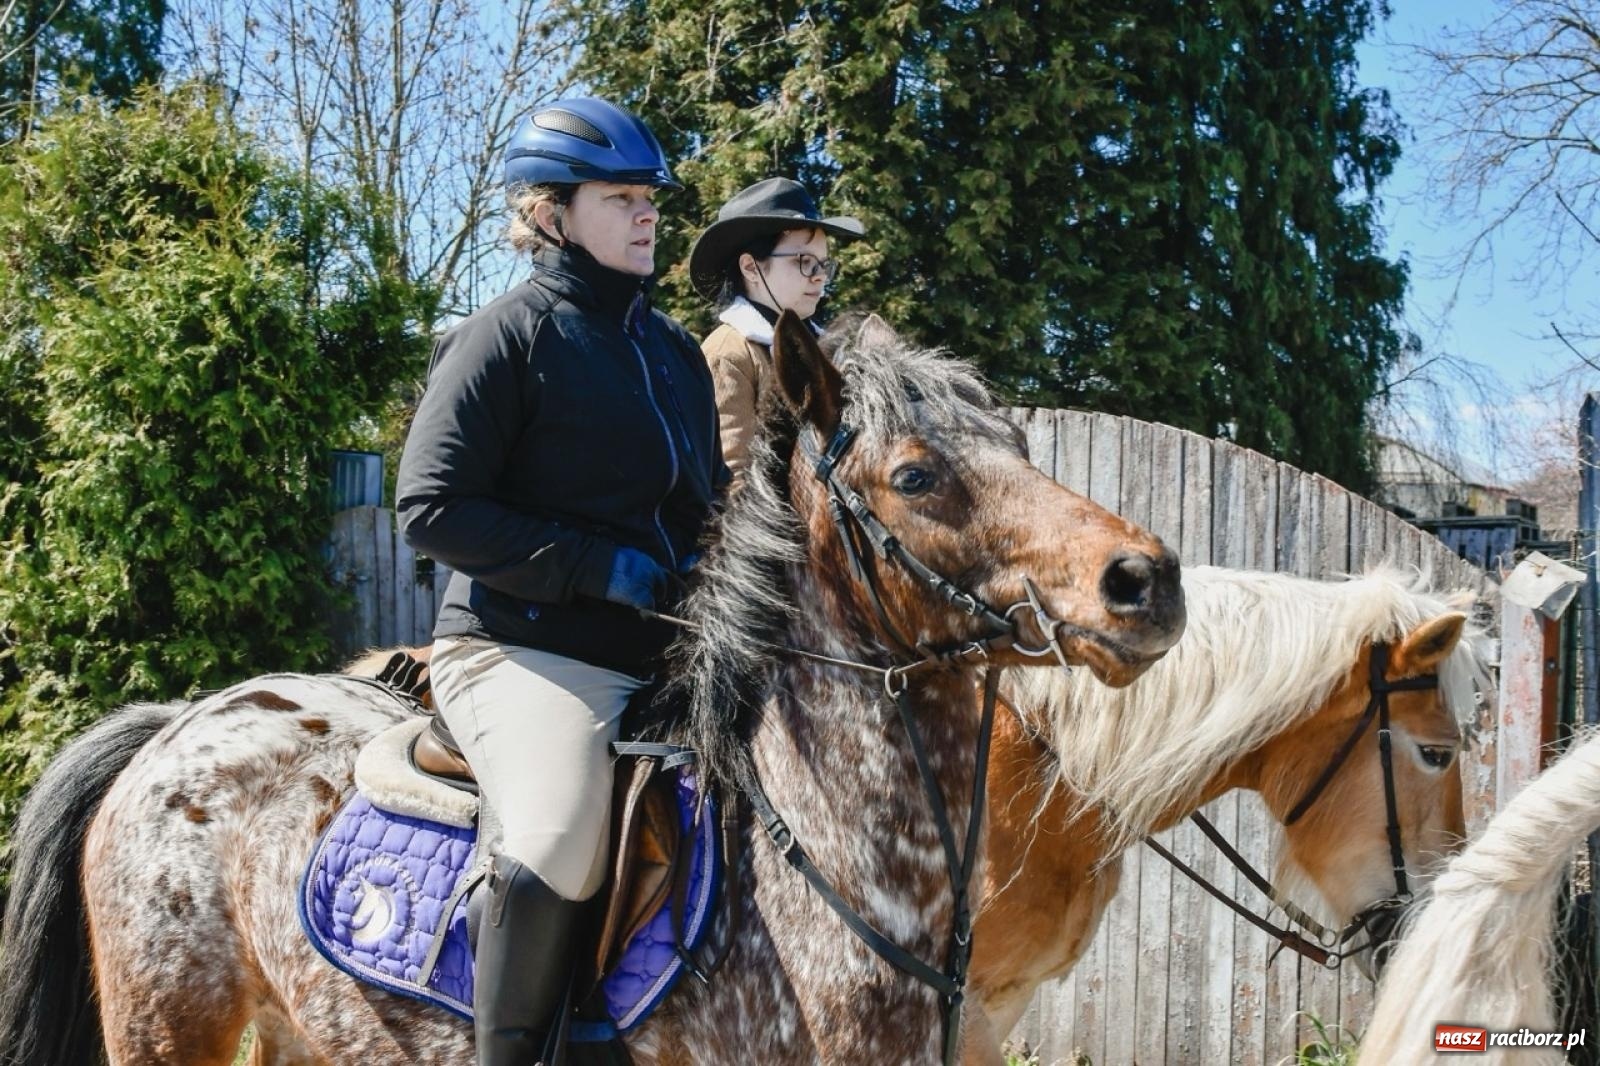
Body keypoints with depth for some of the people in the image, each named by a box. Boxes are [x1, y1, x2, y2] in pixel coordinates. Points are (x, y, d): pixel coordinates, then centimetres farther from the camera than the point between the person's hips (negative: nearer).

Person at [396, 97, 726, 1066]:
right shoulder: (510, 335, -3)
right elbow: (431, 507, -11)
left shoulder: (676, 352, 18)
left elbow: (706, 500, 29)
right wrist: (602, 566, -17)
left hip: (665, 656, 8)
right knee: (562, 844, -33)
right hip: (525, 650, -8)